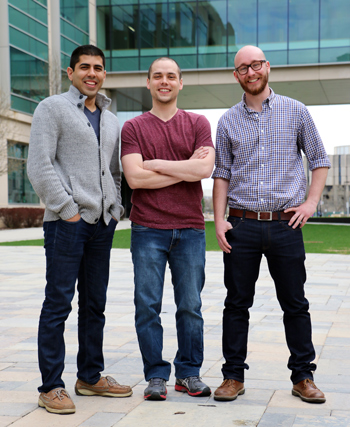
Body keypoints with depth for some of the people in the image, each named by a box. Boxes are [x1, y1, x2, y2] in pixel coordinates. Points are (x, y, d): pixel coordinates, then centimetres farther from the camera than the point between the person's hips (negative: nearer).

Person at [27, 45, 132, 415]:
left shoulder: (110, 119, 19)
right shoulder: (52, 108, -1)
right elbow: (39, 165, -10)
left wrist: (115, 208, 10)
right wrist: (67, 208, -13)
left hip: (103, 221, 7)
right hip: (67, 221, -6)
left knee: (95, 304, 12)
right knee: (58, 304, -4)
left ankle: (91, 376, 22)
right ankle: (51, 386, 3)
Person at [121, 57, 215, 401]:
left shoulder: (198, 124, 9)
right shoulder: (133, 128, 6)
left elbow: (204, 169, -7)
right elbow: (135, 178, -8)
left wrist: (156, 164, -7)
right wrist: (186, 168, -7)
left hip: (189, 229, 1)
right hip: (147, 229, -1)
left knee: (190, 306, 6)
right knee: (147, 305, 0)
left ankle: (189, 373, 19)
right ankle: (156, 375, 12)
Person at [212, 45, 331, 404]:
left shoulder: (295, 112, 6)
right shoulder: (228, 121, 9)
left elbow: (319, 160, 10)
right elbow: (222, 173, 10)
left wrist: (310, 203, -1)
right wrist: (219, 219, 0)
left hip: (286, 225, -1)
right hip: (242, 226, 1)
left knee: (295, 304, 5)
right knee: (237, 304, 5)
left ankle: (303, 377, 16)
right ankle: (233, 375, 15)